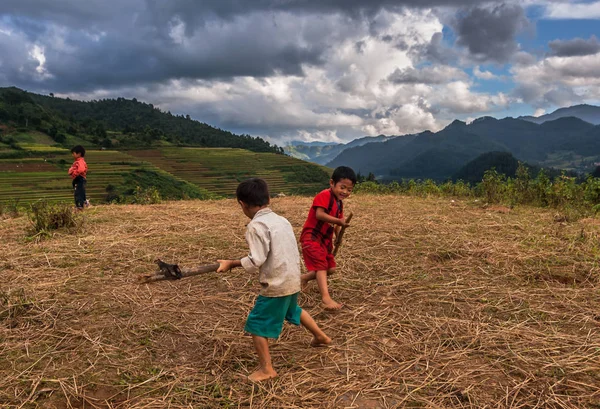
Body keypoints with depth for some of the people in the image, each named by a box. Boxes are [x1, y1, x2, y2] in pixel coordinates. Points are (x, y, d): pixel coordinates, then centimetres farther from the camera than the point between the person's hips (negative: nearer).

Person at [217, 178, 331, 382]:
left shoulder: (256, 226, -18)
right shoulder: (282, 220, 6)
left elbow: (256, 261, -21)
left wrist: (231, 263, -10)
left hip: (276, 284, -8)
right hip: (292, 280, 8)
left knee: (256, 324, 6)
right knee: (293, 310, 33)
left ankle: (266, 369, 10)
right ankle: (321, 336, 49)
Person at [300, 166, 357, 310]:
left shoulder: (339, 203, 12)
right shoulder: (325, 196, -17)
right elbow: (319, 215, -29)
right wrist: (339, 221, -31)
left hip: (325, 239, 9)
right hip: (311, 237, -9)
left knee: (331, 268, 12)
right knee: (321, 265, -16)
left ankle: (304, 278, 30)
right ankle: (326, 298, -20)